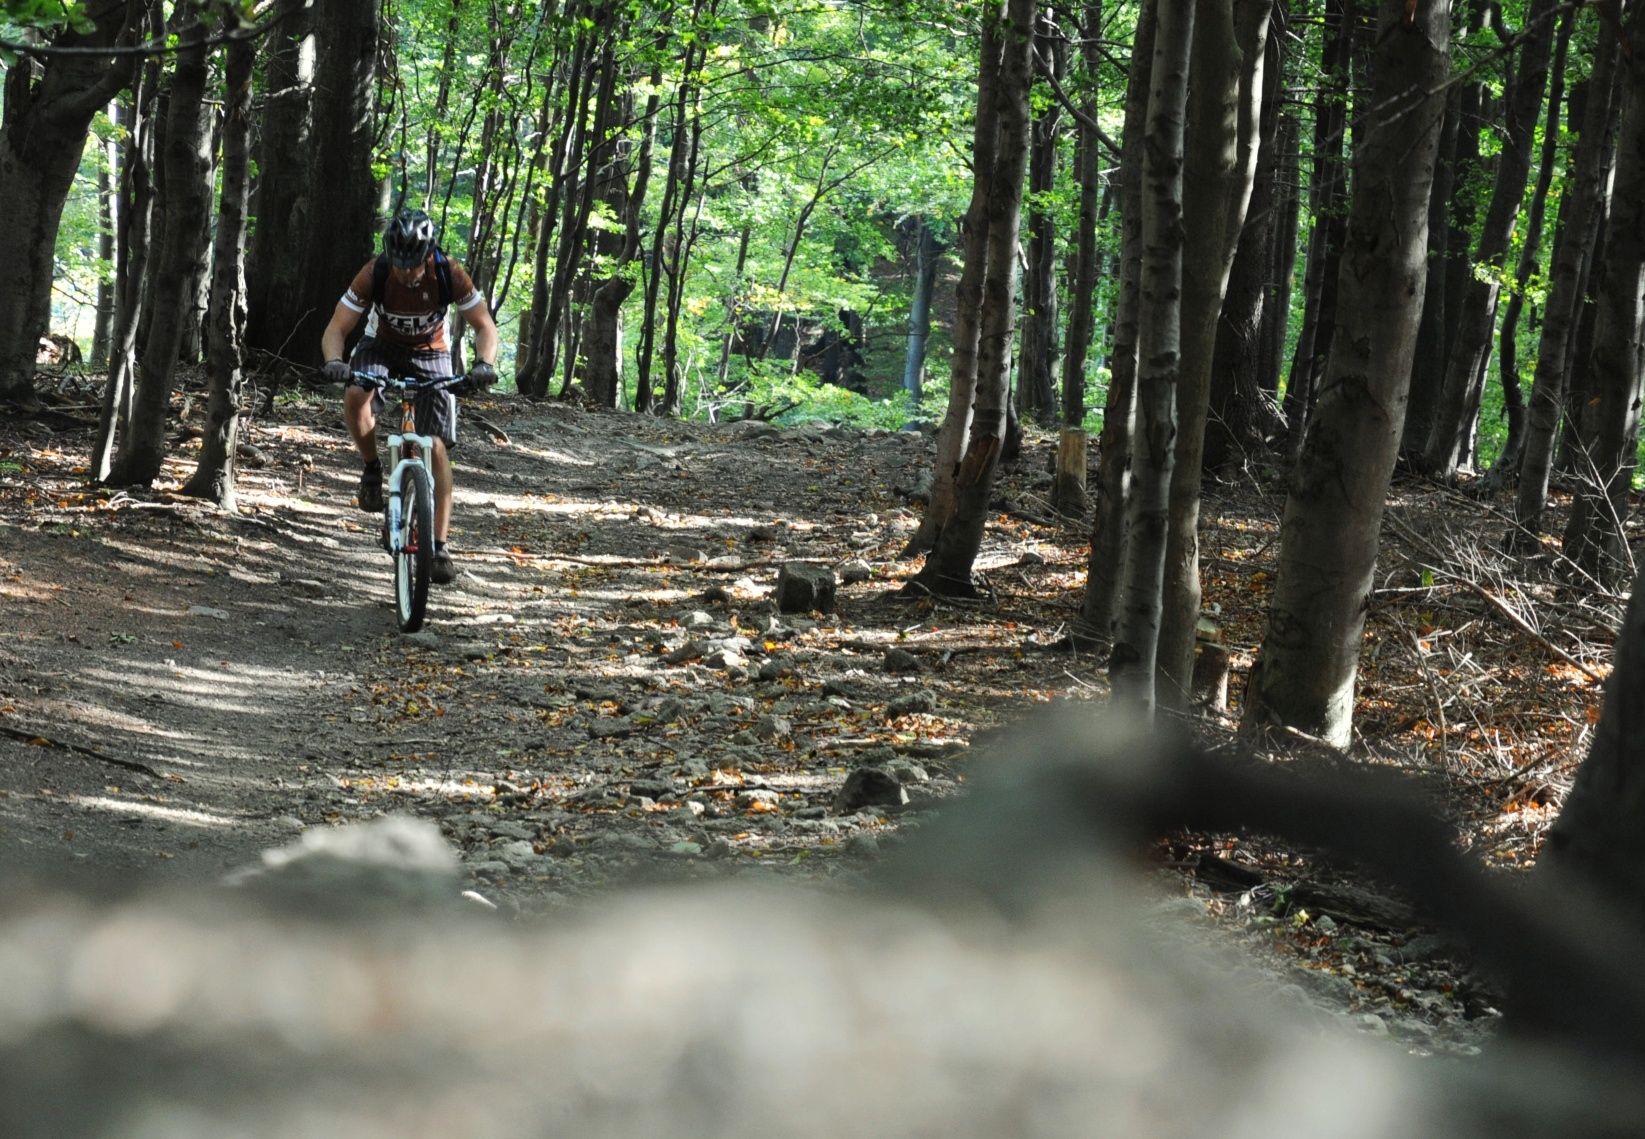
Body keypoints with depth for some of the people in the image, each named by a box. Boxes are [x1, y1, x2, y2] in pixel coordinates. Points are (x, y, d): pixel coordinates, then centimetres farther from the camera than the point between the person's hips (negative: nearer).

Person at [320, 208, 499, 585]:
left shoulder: (450, 275, -26)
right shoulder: (374, 274, -26)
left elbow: (484, 326, -17)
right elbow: (336, 329, -23)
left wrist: (484, 364, -37)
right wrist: (334, 362, -45)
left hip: (430, 355, 0)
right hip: (382, 346, 0)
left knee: (437, 447, -13)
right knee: (355, 397, -34)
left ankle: (440, 546, -9)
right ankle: (372, 468, -7)